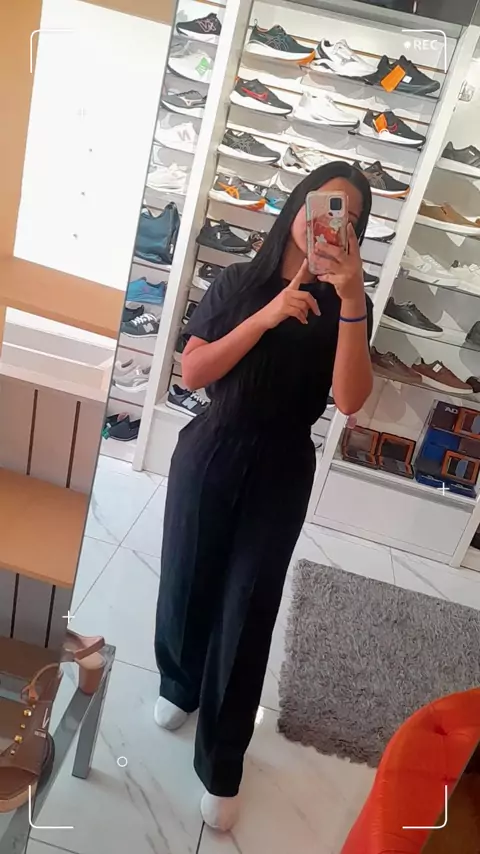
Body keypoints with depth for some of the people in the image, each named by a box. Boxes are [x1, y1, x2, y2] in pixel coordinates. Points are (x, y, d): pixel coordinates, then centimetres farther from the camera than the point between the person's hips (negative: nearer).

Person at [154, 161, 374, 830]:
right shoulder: (239, 282, 0)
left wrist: (350, 299, -25)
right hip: (208, 456, 1)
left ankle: (221, 764, 28)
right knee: (187, 582, 16)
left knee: (247, 611, 6)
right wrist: (267, 317, -18)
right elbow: (191, 373, -9)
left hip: (281, 475, -1)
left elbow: (349, 400, -17)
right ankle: (179, 685, 48)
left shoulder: (346, 306, -1)